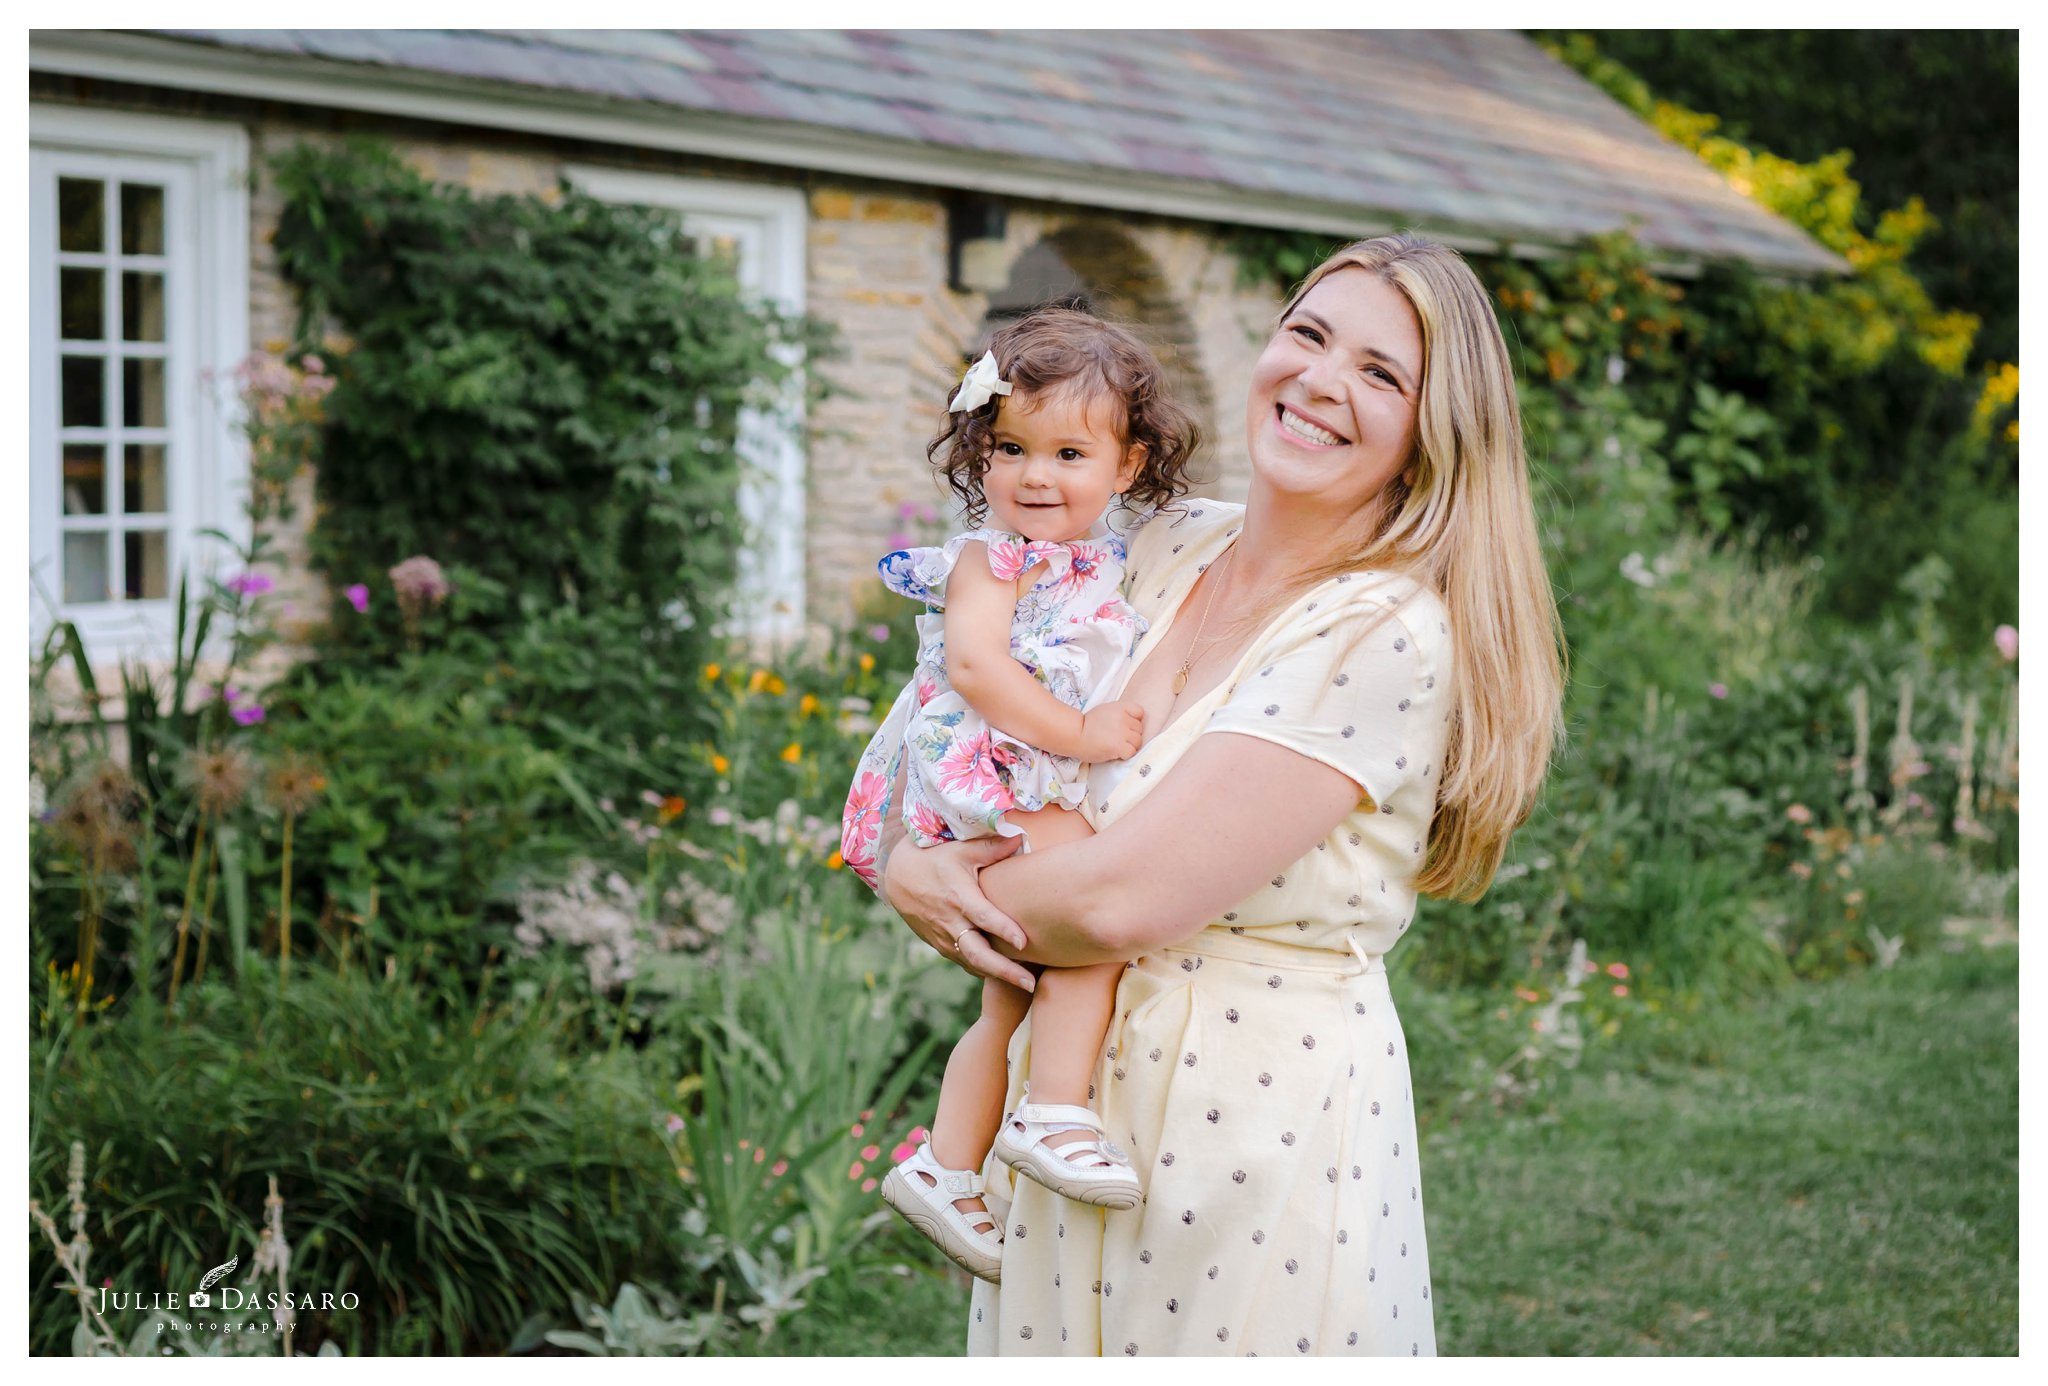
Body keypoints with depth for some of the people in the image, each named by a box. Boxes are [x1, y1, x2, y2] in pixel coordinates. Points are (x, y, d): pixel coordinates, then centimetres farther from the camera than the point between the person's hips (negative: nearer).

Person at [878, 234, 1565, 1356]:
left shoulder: (1394, 636, -18)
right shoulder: (1171, 545, 3)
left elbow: (1125, 898, -23)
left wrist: (920, 882, -6)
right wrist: (923, 863, -9)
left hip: (1266, 1140, -6)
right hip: (1073, 1096, 6)